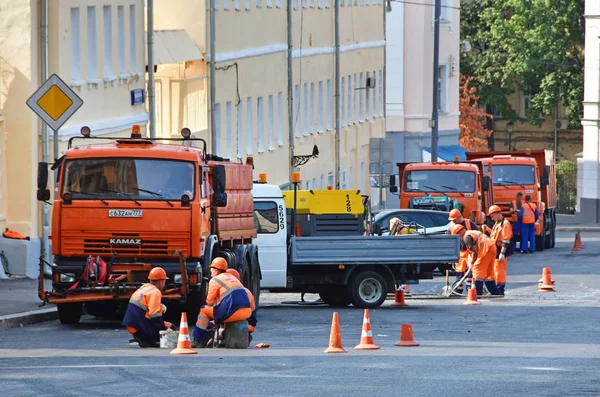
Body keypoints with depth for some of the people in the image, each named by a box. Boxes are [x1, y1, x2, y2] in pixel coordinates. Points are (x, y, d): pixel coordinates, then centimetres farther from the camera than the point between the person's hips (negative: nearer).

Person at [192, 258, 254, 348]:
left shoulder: (215, 280, 4)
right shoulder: (233, 278, 27)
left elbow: (210, 302, 6)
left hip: (233, 312, -7)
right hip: (247, 312, 7)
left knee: (204, 311, 9)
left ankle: (199, 341, 9)